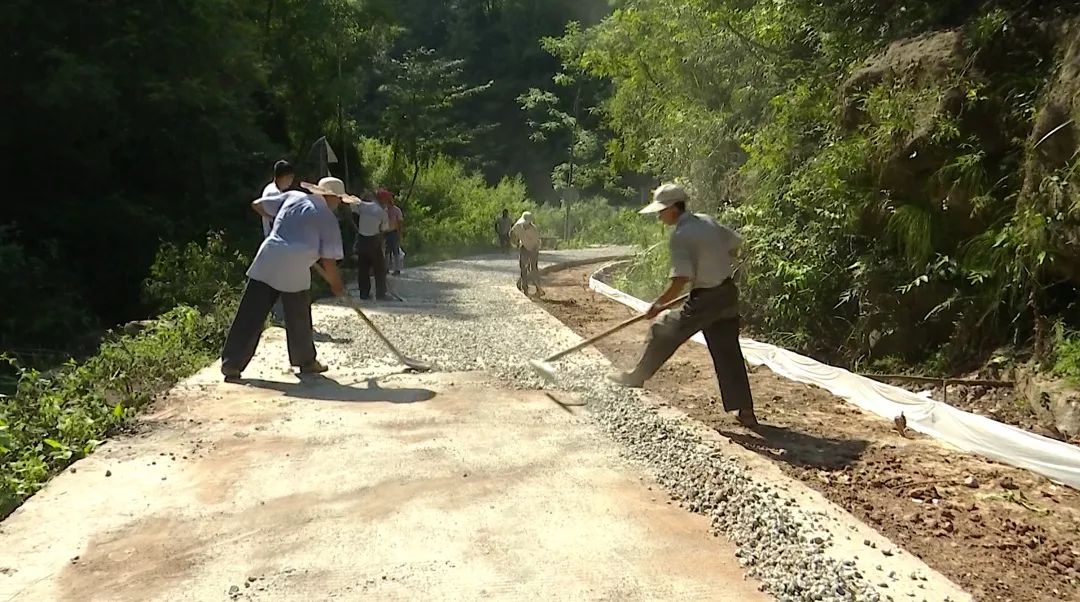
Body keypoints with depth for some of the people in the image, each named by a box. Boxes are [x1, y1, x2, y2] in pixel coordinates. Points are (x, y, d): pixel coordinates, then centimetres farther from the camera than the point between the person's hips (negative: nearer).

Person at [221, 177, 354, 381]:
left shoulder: (293, 196, 18)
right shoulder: (329, 219, 7)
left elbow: (258, 204, 26)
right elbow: (328, 261, 4)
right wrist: (336, 285, 20)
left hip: (267, 260, 4)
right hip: (295, 268, -4)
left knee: (250, 315, 5)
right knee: (299, 318, 13)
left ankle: (231, 364, 7)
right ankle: (306, 361, 28)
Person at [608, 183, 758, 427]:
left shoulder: (680, 236, -16)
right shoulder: (708, 221, 7)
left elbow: (681, 279, -23)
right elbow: (736, 243, 18)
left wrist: (659, 303, -13)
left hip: (705, 299, -8)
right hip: (729, 293, 8)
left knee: (663, 331, 10)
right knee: (728, 352, 11)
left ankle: (638, 375, 26)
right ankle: (745, 411, 14)